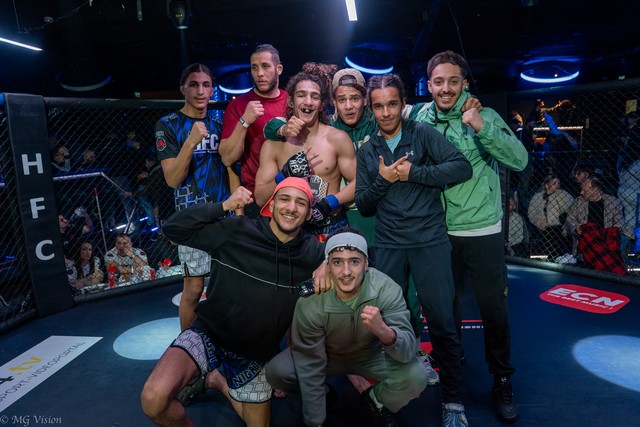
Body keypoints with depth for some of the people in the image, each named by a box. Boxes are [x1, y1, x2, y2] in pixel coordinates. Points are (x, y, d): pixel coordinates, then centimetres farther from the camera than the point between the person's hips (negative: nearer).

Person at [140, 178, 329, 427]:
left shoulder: (312, 253, -7)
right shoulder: (234, 231, -15)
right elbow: (173, 229, -14)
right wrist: (223, 206, -24)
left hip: (256, 352, 4)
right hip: (209, 334, -3)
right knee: (154, 399, -29)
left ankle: (220, 382, 43)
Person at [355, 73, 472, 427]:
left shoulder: (422, 134, 1)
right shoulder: (367, 151, 10)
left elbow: (462, 167, -9)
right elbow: (363, 207, 7)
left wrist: (413, 173, -14)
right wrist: (382, 180, -10)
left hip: (429, 241, -3)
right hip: (388, 246, 3)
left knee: (442, 323, 0)